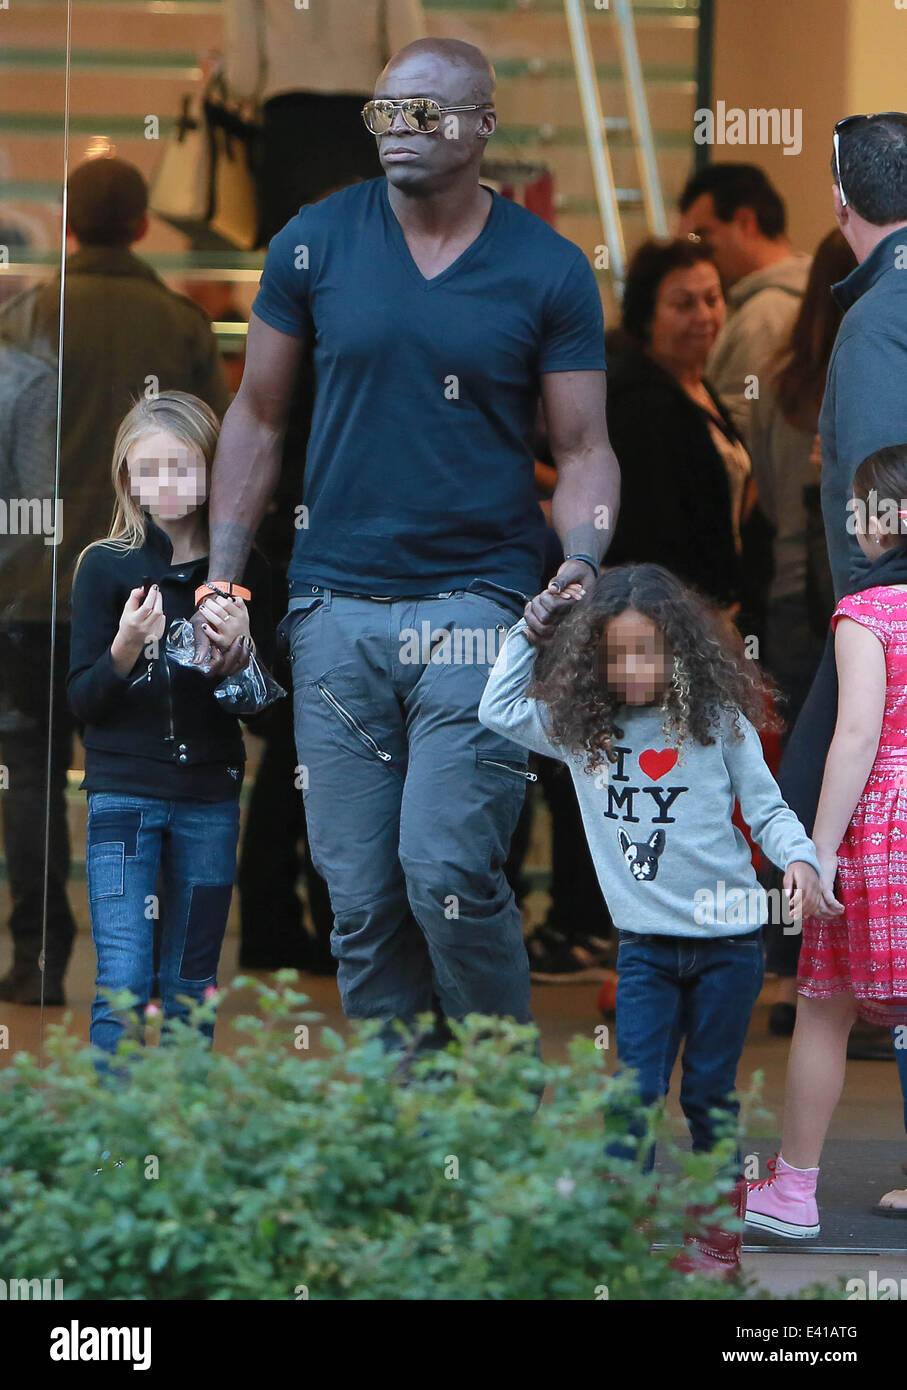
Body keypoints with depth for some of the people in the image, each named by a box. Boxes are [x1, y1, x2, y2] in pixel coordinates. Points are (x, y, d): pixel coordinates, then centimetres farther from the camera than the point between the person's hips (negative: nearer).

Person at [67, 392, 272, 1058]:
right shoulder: (107, 567, -2)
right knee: (123, 985, -10)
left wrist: (238, 651, -14)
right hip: (124, 794, -2)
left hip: (210, 799, 2)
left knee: (191, 988, 8)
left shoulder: (243, 573, 2)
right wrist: (125, 650, -19)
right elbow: (82, 700, -1)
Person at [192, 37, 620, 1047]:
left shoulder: (549, 270, 1)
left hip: (478, 605, -2)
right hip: (336, 609, 2)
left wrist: (580, 564, -15)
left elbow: (584, 448, 4)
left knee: (448, 871, -14)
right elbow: (258, 417, 12)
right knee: (362, 898, 3)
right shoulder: (315, 243, 4)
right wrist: (222, 578, 4)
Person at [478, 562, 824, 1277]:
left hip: (728, 936, -1)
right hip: (646, 942, 1)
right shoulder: (582, 729, 4)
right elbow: (499, 710, 12)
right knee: (638, 1090, -7)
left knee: (710, 1093, 6)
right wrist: (529, 627, 7)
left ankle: (721, 1236, 16)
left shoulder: (718, 722, -3)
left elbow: (766, 806, 1)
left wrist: (798, 856, -18)